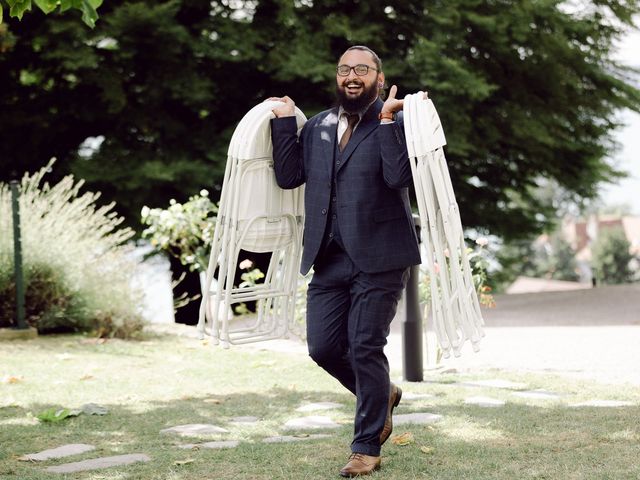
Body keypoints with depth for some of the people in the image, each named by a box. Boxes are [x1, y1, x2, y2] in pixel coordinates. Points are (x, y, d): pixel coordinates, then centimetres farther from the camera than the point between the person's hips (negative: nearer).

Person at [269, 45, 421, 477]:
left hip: (379, 259, -5)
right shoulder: (316, 127, 15)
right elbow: (289, 175, 8)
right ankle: (382, 395, 32)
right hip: (329, 259, 5)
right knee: (323, 348, 4)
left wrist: (386, 121, -17)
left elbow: (400, 175, -17)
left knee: (365, 348, -5)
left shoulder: (396, 122, -2)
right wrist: (285, 122, 5)